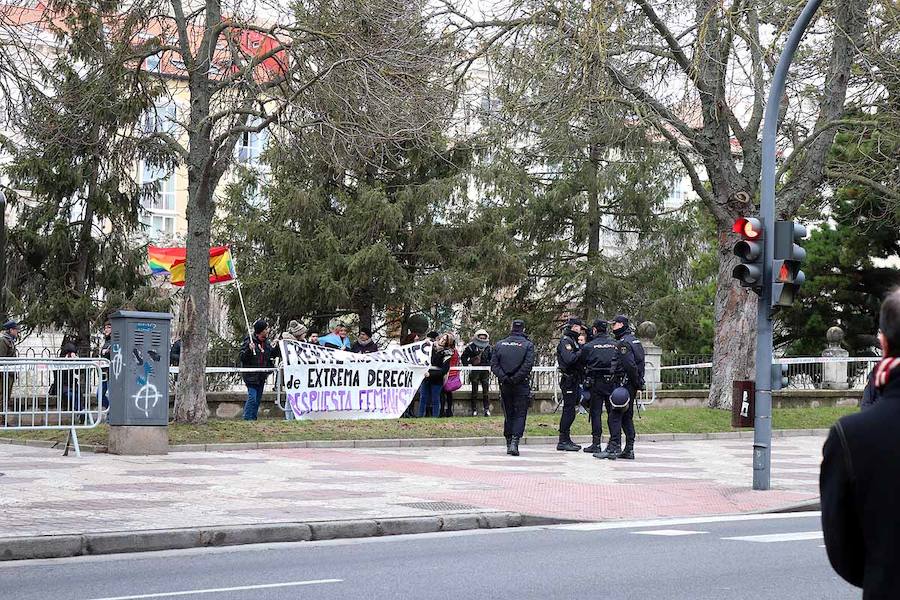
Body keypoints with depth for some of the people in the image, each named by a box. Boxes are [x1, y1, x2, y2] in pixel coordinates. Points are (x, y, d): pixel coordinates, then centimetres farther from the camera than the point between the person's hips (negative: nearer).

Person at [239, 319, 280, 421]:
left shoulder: (266, 343, 9)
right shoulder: (249, 341, -11)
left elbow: (272, 354, 19)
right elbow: (242, 357, -13)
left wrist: (277, 347, 3)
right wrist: (249, 350, -29)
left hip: (262, 375, 7)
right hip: (251, 375, -7)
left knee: (258, 398, 11)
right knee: (252, 397, -13)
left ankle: (253, 417, 19)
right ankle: (247, 418, -7)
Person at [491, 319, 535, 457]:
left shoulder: (500, 344, 5)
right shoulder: (528, 345, -4)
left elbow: (494, 364, -2)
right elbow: (528, 365, -15)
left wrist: (503, 377, -7)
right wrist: (516, 378, -12)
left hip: (505, 385, 3)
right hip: (521, 385, -3)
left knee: (508, 414, 13)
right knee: (520, 414, -1)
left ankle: (509, 443, 15)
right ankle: (514, 442, -17)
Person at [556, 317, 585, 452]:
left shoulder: (573, 341, 19)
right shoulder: (565, 341, -12)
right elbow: (569, 359, -26)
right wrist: (580, 352, -14)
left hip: (574, 380, 10)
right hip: (569, 380, -10)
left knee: (570, 411, 13)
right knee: (569, 411, -9)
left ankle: (566, 440, 19)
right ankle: (563, 442, -7)